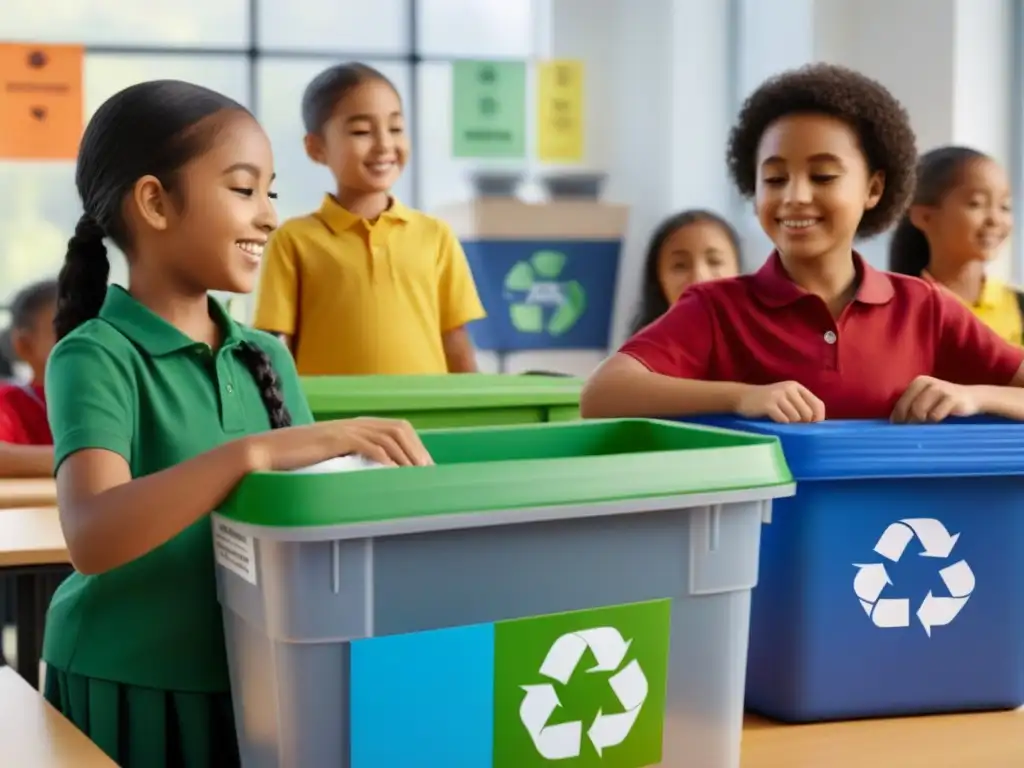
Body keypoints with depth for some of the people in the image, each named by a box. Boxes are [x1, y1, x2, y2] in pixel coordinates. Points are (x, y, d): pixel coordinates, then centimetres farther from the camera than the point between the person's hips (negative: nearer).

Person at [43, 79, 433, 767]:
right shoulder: (97, 356, -14)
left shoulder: (267, 356, 5)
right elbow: (92, 537, -29)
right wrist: (253, 452, -39)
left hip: (259, 686, 5)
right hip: (130, 691, -5)